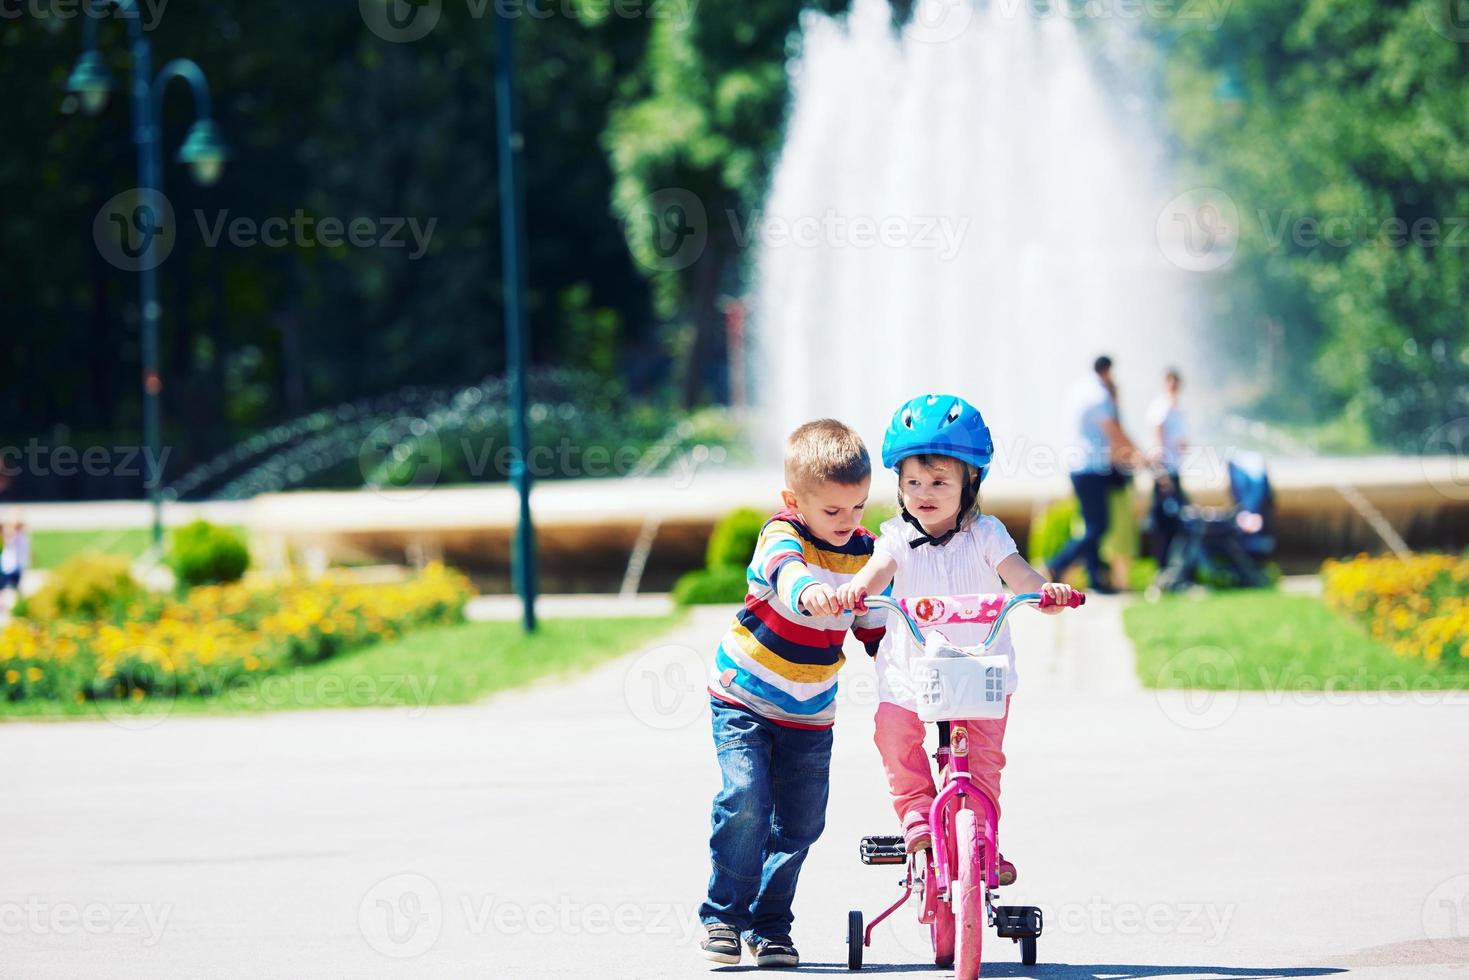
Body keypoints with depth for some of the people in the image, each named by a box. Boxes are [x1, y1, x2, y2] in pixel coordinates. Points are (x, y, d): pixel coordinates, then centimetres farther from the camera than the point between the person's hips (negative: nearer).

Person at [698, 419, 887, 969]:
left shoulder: (865, 552, -3)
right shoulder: (781, 536, -19)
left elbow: (875, 628, 10)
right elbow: (785, 568, -45)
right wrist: (807, 591, -67)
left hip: (810, 715, 5)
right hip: (743, 700, -5)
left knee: (800, 823, 2)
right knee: (746, 800, -19)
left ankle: (770, 925, 17)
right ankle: (724, 914, -4)